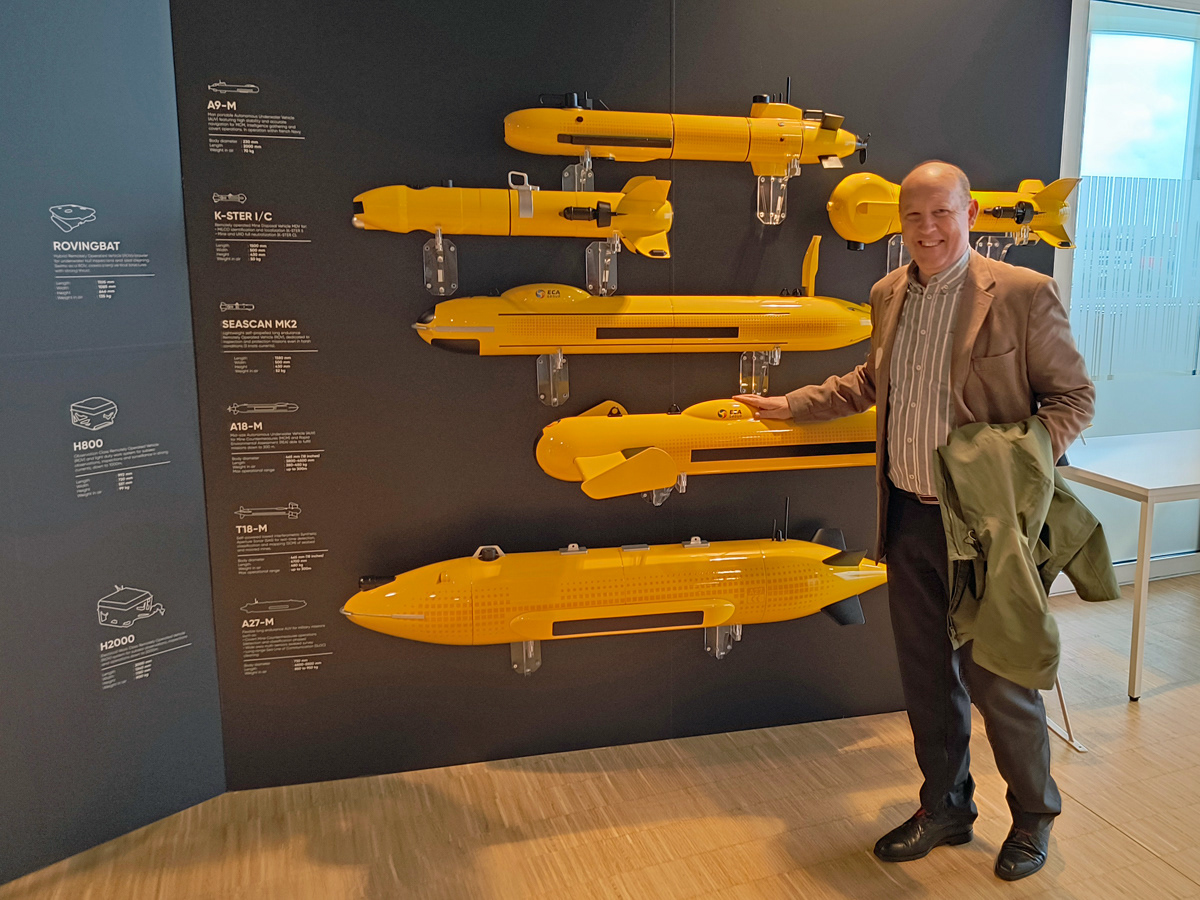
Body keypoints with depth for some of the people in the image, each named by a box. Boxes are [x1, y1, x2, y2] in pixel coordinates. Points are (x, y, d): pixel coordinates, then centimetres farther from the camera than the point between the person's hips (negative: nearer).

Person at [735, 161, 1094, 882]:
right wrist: (789, 406, 19)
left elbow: (1073, 396, -7)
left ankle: (1034, 816, 34)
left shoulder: (1025, 294, -11)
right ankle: (947, 809, 36)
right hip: (909, 517, 6)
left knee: (998, 677, 7)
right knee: (926, 673, 16)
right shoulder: (889, 295, 7)